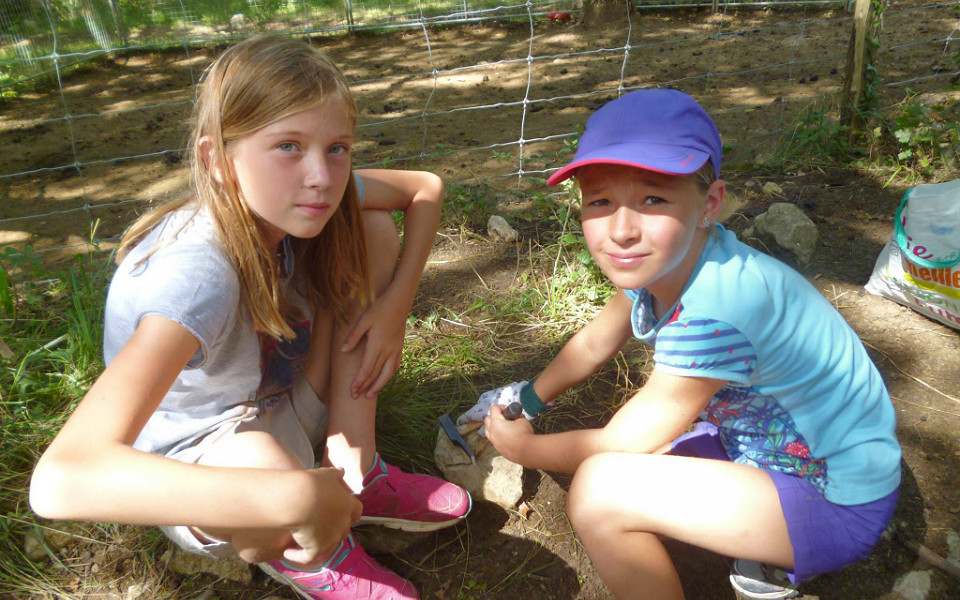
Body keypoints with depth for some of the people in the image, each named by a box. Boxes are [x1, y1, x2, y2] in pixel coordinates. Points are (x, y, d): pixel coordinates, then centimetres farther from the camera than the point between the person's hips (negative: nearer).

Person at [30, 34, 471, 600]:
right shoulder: (196, 275, -38)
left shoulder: (290, 201, -19)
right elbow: (60, 479, -49)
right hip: (197, 477, -5)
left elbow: (426, 187, -1)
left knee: (373, 231, -9)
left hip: (282, 407, 6)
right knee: (263, 465, -42)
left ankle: (356, 471, -2)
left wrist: (395, 305, -15)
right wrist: (297, 499, -53)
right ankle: (297, 555, -1)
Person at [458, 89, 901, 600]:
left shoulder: (711, 315, -34)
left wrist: (523, 447, -4)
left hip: (841, 504, -8)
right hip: (767, 440, 8)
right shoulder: (660, 261, -9)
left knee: (600, 488, -24)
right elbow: (594, 343, 11)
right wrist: (524, 400, 18)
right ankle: (766, 556, 13)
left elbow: (621, 442, -20)